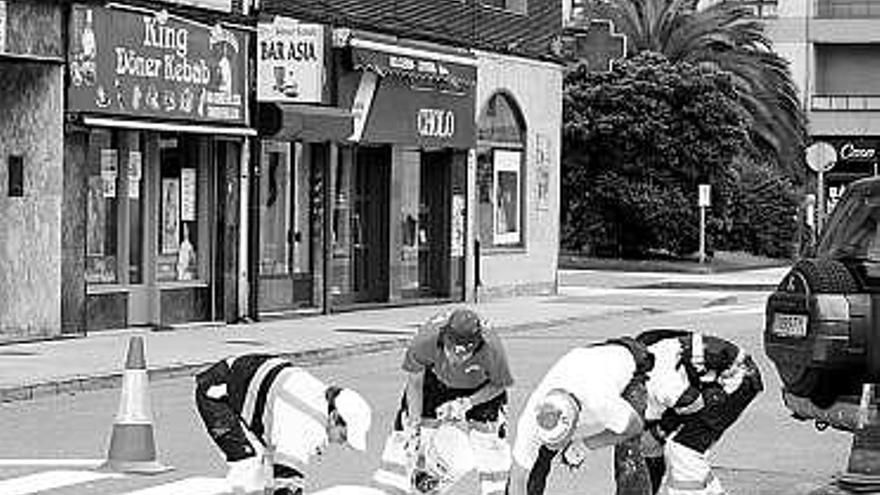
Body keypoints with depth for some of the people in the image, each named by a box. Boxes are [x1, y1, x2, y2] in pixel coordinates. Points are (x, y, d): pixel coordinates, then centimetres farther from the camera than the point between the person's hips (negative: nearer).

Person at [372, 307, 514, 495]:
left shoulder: (491, 348, -41)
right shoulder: (425, 341, -40)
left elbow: (499, 386, -17)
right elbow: (414, 383, -19)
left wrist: (467, 403, -28)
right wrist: (414, 425, -18)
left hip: (480, 389, -1)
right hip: (436, 380, 1)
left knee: (490, 436, -11)